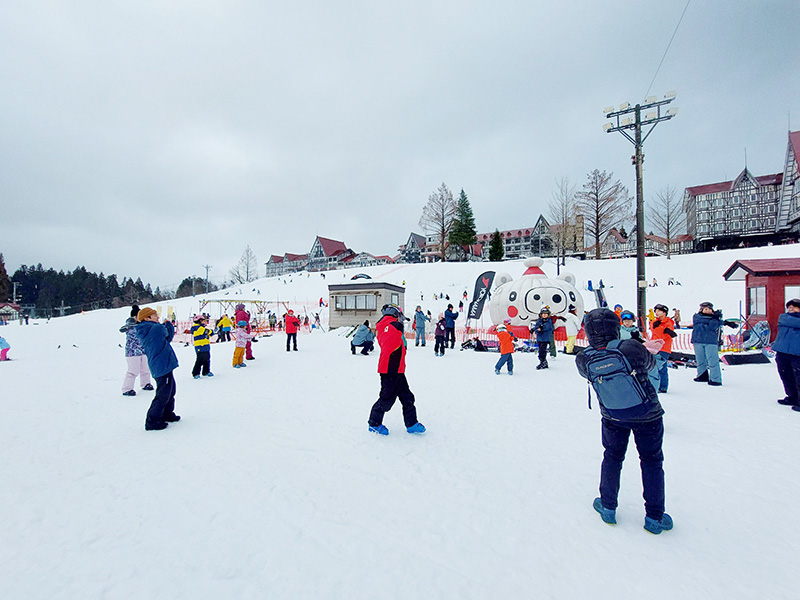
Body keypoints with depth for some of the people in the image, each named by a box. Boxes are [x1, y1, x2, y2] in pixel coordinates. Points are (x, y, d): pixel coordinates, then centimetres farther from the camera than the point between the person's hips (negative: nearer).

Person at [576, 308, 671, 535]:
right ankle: (654, 517, 28)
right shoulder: (632, 348, -27)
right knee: (652, 461, 18)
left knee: (612, 457, 21)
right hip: (648, 416, -1)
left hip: (612, 418, 1)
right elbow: (650, 364, -4)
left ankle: (608, 507, 33)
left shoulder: (584, 360, -22)